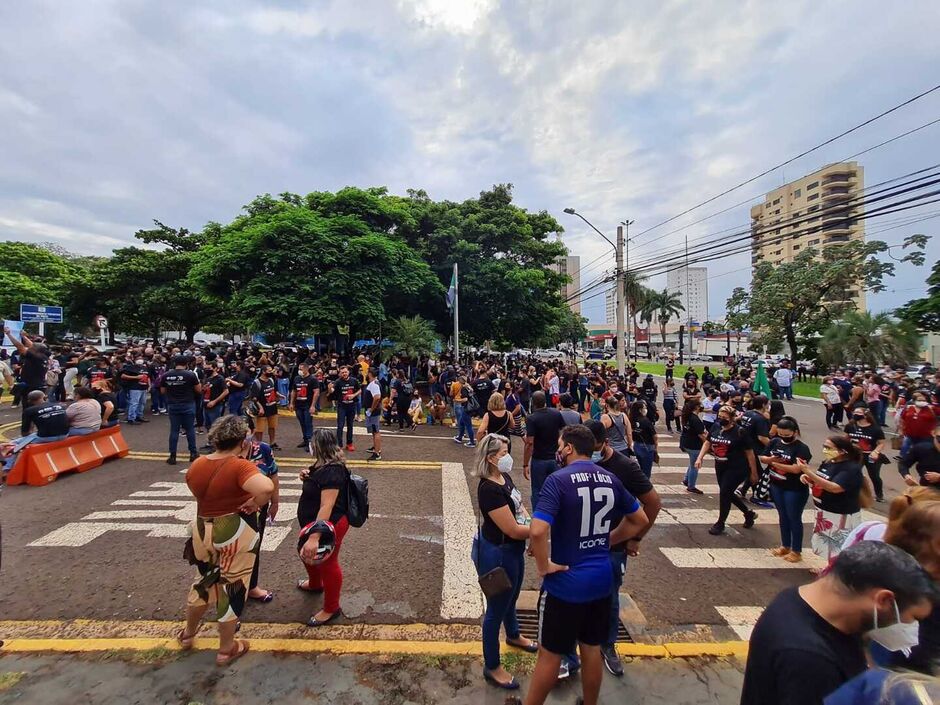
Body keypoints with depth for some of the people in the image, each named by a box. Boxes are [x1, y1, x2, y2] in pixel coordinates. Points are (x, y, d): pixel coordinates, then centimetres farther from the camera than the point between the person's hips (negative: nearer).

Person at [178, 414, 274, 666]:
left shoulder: (196, 466, -3)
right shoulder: (240, 467, -25)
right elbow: (267, 488, -42)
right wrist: (255, 504, -23)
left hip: (203, 530, 6)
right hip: (235, 533, -6)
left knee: (206, 579, 29)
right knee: (232, 586, 12)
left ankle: (188, 633, 49)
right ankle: (226, 649, 28)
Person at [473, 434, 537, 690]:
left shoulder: (505, 478, -4)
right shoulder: (489, 489, -31)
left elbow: (520, 507, 6)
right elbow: (513, 529, -29)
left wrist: (535, 529, -10)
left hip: (513, 551, 9)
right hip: (498, 554, -9)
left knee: (510, 598, 32)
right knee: (497, 608, 12)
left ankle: (513, 635, 59)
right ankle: (492, 667, 34)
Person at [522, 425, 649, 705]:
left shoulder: (558, 480, -21)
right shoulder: (611, 479, -1)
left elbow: (538, 531, -32)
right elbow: (641, 520, 11)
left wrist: (543, 567, -16)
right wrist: (608, 541, 12)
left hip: (565, 582, -5)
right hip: (601, 579, 6)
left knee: (550, 653, 14)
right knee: (592, 649, 24)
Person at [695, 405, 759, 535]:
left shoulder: (739, 432, -16)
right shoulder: (716, 427, -2)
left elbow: (749, 453, -9)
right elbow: (707, 442, 7)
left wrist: (754, 473, -5)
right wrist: (700, 458, -5)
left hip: (737, 468, -6)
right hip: (720, 466, 6)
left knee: (724, 493, -6)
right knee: (728, 494, 16)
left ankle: (720, 524, 12)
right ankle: (749, 513, 42)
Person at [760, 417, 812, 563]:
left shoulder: (802, 448, -18)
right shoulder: (774, 442, -1)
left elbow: (796, 469, -27)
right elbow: (761, 457, 3)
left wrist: (775, 463, -18)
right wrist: (770, 459, -19)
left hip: (795, 490, -6)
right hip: (776, 486, 6)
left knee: (794, 519, 7)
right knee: (782, 516, 18)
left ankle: (796, 551, 22)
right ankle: (785, 546, 33)